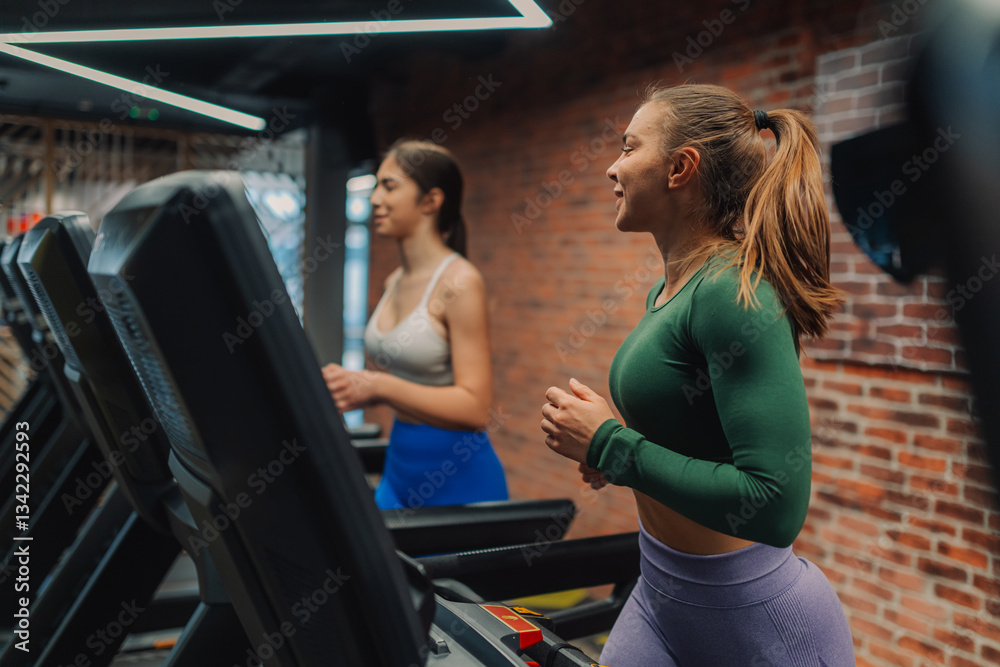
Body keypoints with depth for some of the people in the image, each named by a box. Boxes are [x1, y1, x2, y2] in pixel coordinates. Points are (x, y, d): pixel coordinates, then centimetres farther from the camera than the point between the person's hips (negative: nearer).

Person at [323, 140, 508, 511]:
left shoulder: (458, 283, -16)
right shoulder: (394, 282, 8)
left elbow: (475, 408, -21)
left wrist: (377, 386, -28)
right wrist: (353, 388, -1)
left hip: (458, 478, -7)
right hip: (400, 466, 7)